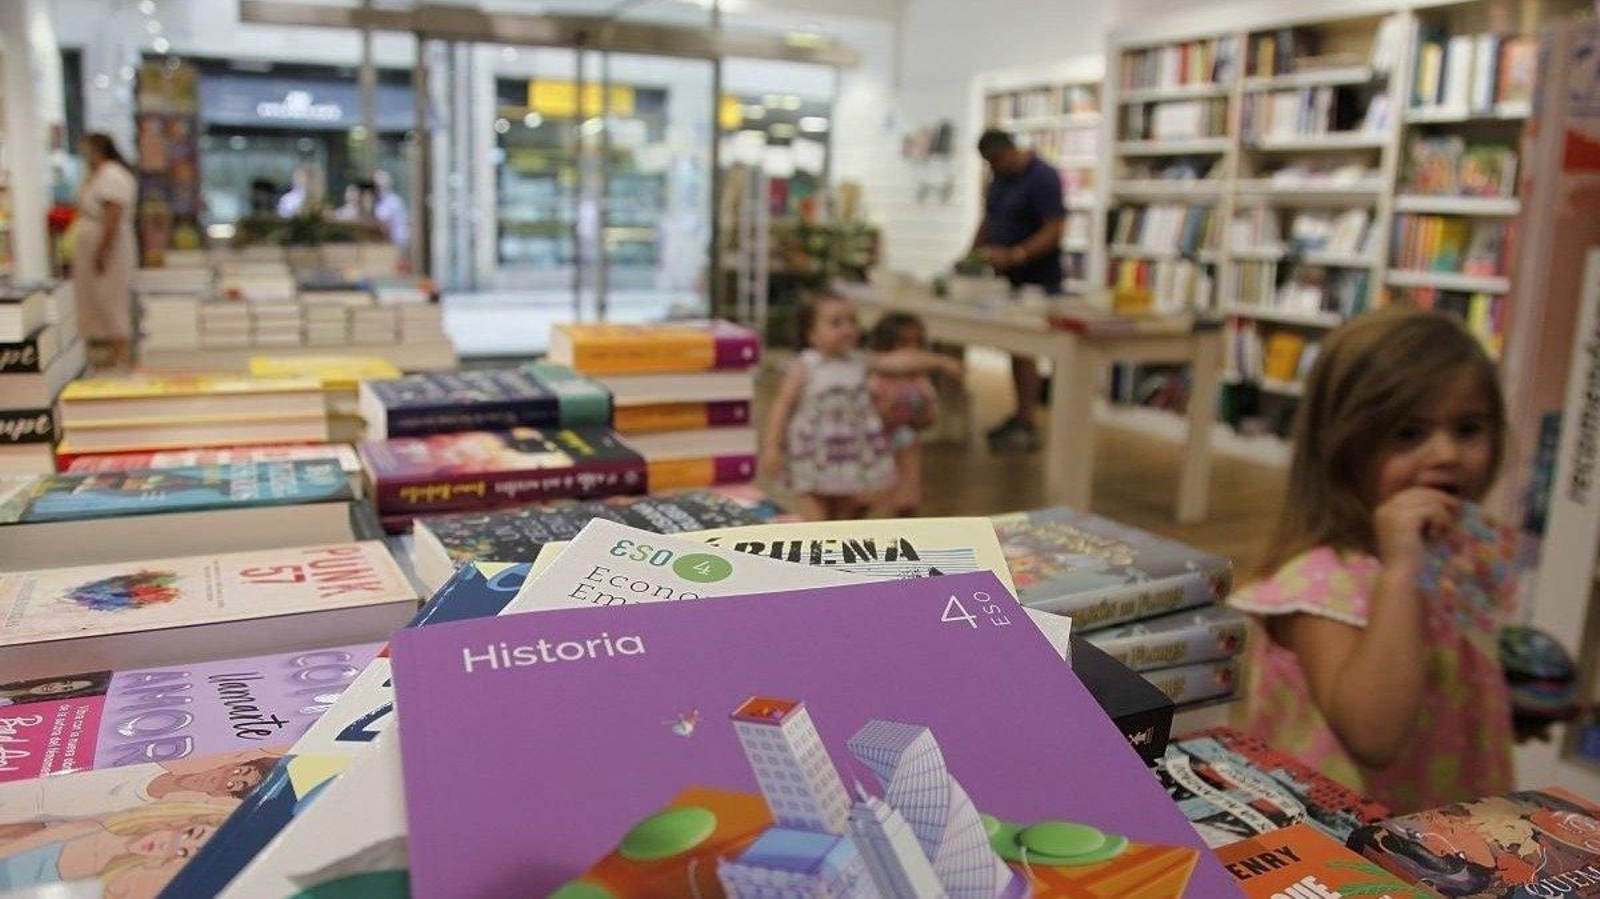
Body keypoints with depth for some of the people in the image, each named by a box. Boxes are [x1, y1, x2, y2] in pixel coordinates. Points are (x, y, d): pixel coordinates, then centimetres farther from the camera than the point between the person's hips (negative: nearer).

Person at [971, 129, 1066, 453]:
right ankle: (1020, 414, 19)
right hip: (1005, 277, 8)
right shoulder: (1000, 177, 12)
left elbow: (1055, 230, -19)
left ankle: (1029, 425, -6)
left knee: (1024, 348, -9)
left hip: (1035, 280, -7)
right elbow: (989, 220, 19)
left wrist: (1014, 255, -29)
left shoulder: (1042, 178, -13)